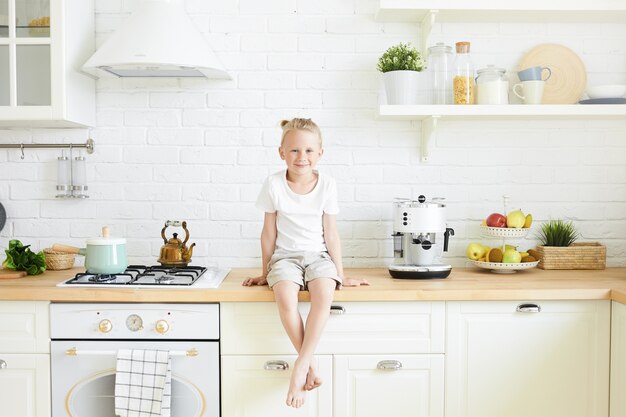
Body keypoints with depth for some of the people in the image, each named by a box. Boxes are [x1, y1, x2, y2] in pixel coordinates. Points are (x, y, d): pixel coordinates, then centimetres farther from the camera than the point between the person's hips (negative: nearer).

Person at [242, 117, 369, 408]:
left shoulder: (326, 185, -3)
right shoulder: (274, 184, -7)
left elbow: (331, 234, 3)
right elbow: (269, 232, 2)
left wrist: (340, 275, 4)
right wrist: (265, 273, 8)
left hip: (317, 255, 1)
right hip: (285, 256, -1)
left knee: (324, 294, -31)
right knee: (285, 297, -32)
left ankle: (301, 366, -23)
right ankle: (309, 363, -17)